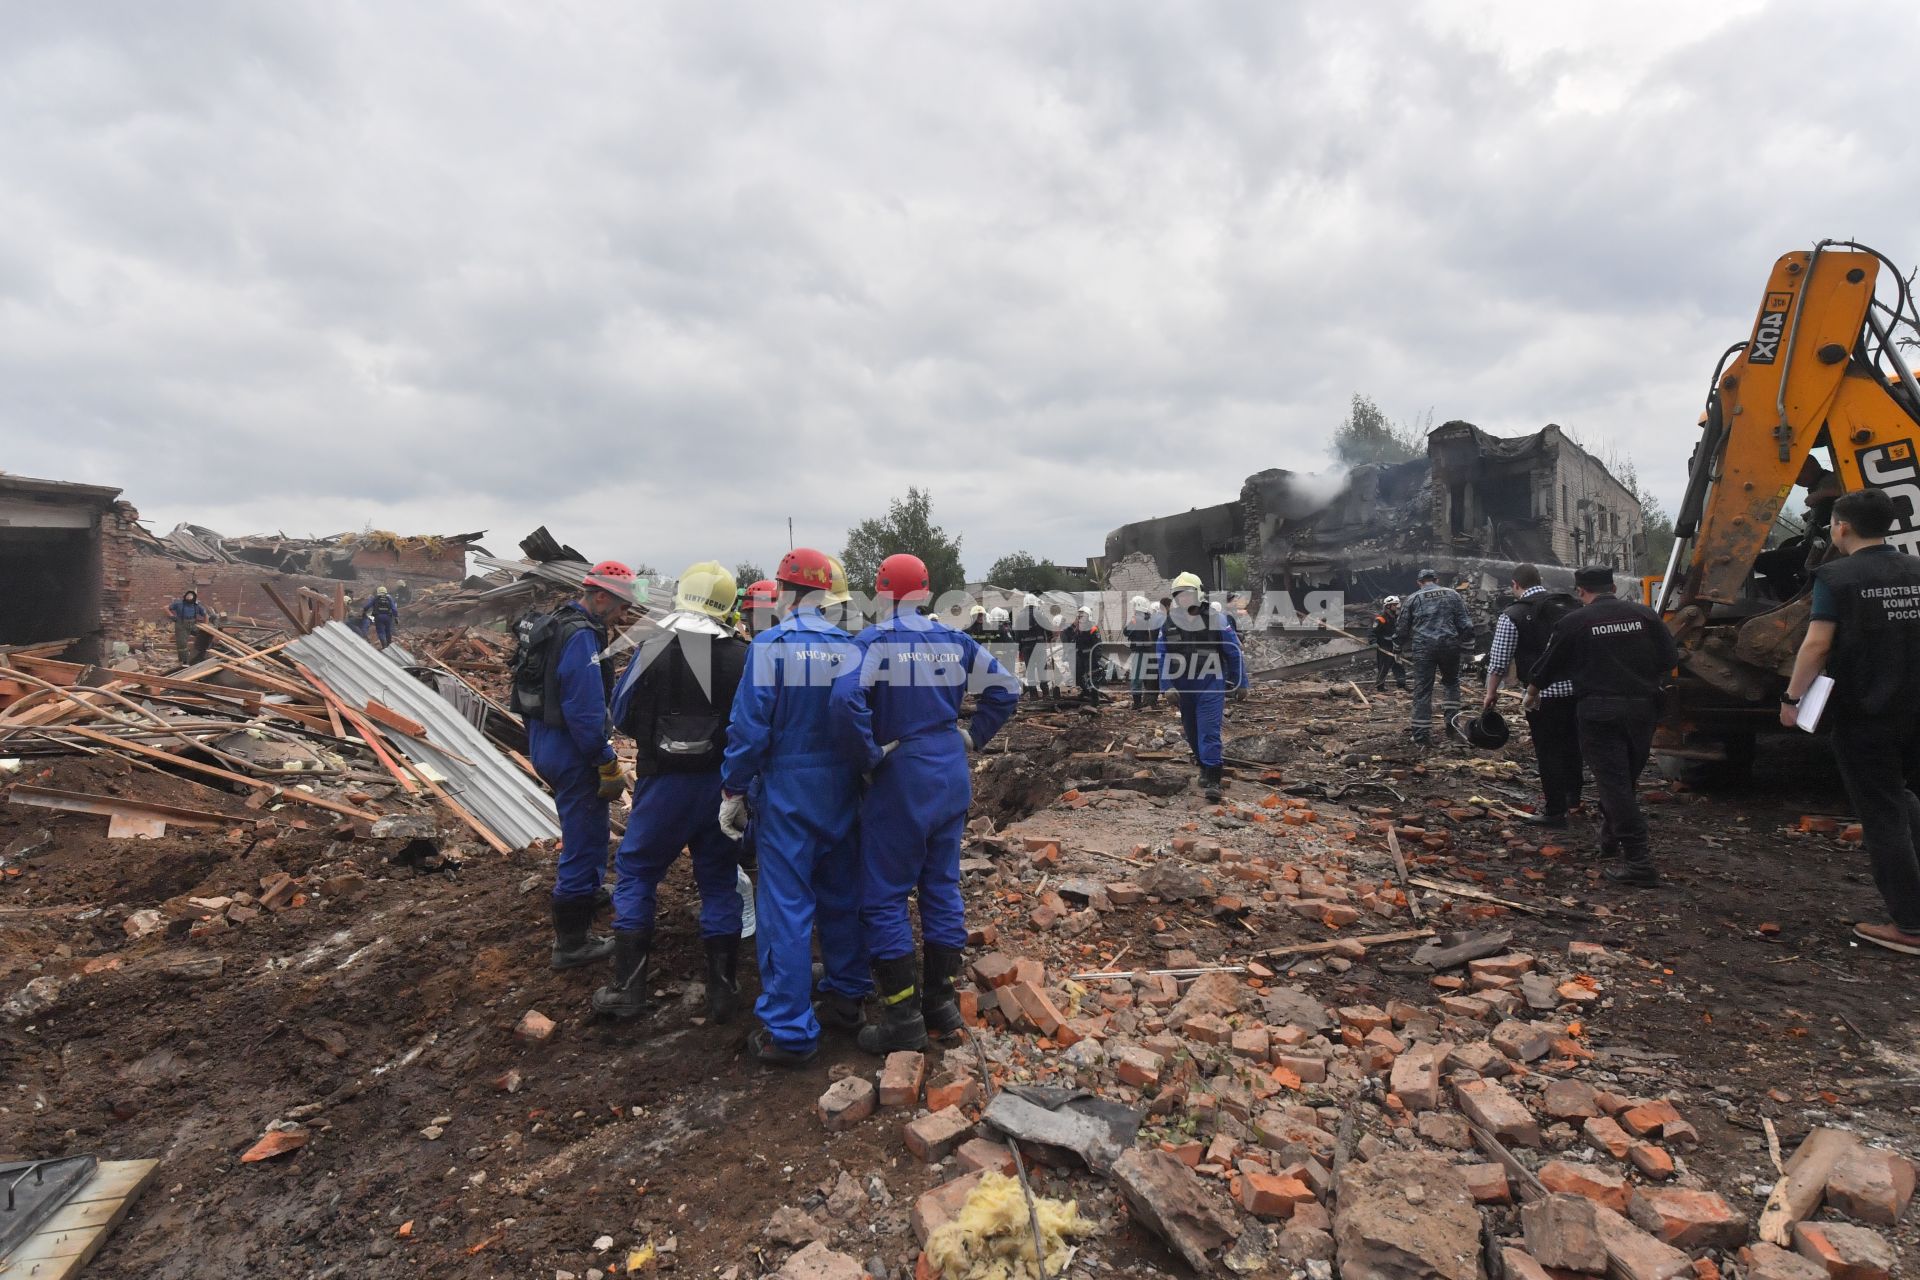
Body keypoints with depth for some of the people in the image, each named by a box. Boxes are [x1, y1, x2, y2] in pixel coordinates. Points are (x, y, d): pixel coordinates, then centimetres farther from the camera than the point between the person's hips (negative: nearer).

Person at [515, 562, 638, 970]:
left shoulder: (555, 624, 11)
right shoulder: (581, 637, -22)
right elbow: (586, 711, -26)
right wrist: (608, 764, -19)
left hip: (544, 745, 10)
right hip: (572, 755, -10)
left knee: (583, 832, 27)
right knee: (584, 844, 1)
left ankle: (583, 893, 47)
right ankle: (571, 944, 13)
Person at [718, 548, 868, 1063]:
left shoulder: (771, 645, -13)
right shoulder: (851, 647, 0)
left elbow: (749, 726, -15)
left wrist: (734, 790, -5)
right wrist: (857, 774, 14)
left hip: (787, 791, -5)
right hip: (842, 789, 5)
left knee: (786, 908, 2)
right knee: (841, 896, 17)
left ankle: (790, 1032, 9)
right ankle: (845, 999, 31)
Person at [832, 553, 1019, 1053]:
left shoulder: (874, 642, -13)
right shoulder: (954, 641, 4)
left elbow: (846, 700, -29)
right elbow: (1005, 688, 9)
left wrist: (867, 758, -16)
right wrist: (972, 736, 10)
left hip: (900, 780, -6)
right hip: (952, 777, 6)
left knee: (885, 897, 5)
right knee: (942, 885, 15)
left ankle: (903, 1018, 9)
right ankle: (941, 1000, 26)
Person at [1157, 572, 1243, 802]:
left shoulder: (1215, 620, -6)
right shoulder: (1169, 624, 2)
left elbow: (1234, 651, 2)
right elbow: (1161, 657, 6)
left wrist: (1232, 680, 5)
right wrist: (1167, 685, -1)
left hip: (1210, 685, -4)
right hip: (1183, 687, 4)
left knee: (1209, 731, -12)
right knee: (1191, 731, 14)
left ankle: (1213, 780, -12)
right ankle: (1205, 766, 35)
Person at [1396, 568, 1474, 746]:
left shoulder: (1412, 599, 6)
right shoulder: (1453, 595, 9)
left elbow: (1402, 628, 9)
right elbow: (1464, 623, 4)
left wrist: (1398, 649, 21)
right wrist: (1466, 643, 13)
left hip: (1423, 648, -1)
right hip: (1450, 645, 1)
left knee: (1422, 690, 0)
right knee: (1451, 681, 25)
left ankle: (1421, 734, -2)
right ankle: (1450, 719, 16)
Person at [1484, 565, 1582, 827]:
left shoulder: (1512, 615, -8)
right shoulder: (1571, 603, 9)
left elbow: (1499, 660, -7)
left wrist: (1491, 692, 5)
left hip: (1543, 691, -6)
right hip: (1578, 686, 6)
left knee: (1549, 750, 3)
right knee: (1572, 744, 22)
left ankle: (1555, 813, 8)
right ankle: (1572, 796, 39)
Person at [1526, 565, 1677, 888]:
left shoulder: (1574, 622, -3)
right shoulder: (1645, 615, 5)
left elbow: (1548, 665, 6)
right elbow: (1670, 661, 7)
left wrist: (1532, 694, 24)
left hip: (1599, 711, -5)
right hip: (1642, 708, 5)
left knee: (1613, 783, -4)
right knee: (1627, 779, 20)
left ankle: (1638, 863, -8)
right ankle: (1610, 838, 35)